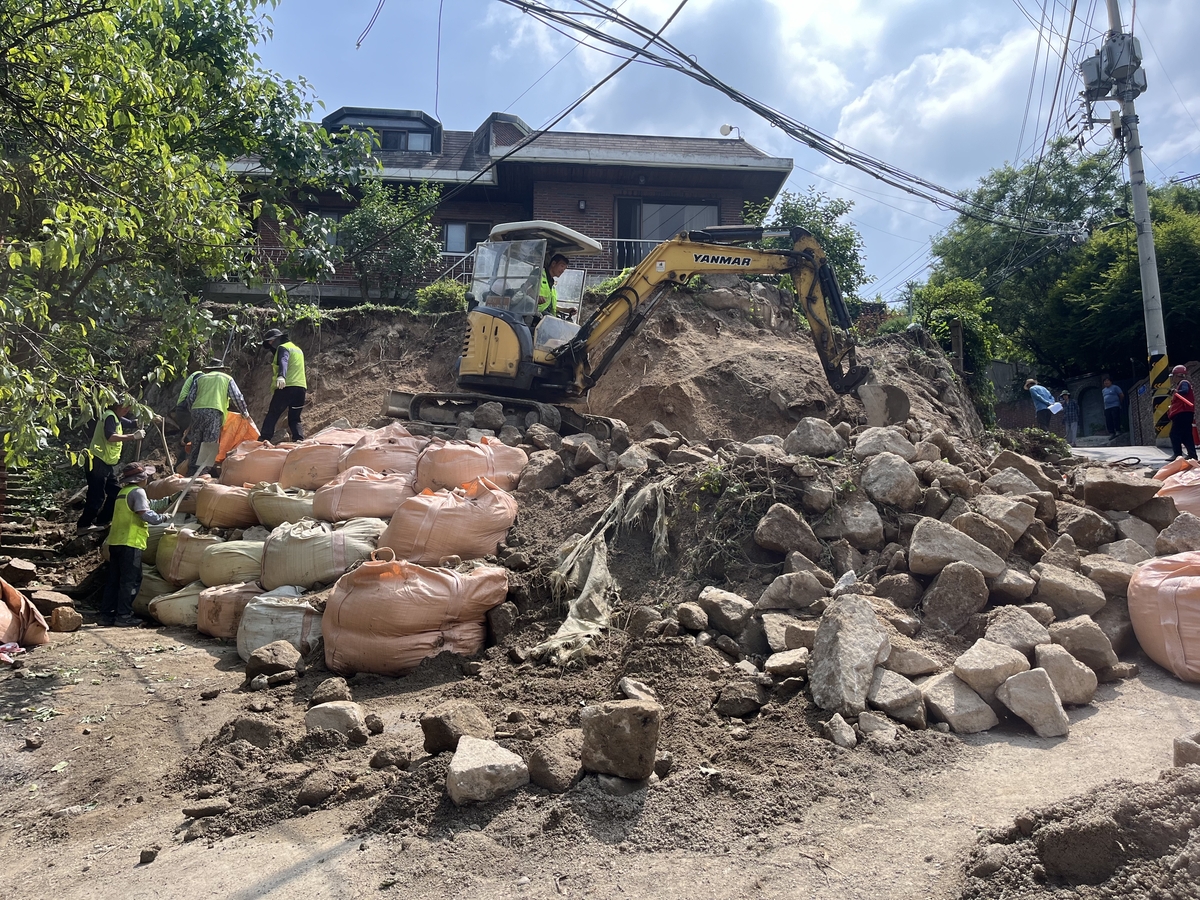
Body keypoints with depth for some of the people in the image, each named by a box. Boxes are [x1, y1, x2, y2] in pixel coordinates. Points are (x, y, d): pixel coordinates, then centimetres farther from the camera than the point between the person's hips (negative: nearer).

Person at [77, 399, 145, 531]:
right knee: (97, 495, -8)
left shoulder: (117, 418, 18)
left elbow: (133, 424, 27)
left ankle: (101, 522, 18)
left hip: (106, 464, 10)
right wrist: (133, 436, -25)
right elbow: (110, 437, -26)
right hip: (98, 462, -10)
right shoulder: (110, 416, -12)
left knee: (115, 491, 12)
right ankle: (84, 524, -1)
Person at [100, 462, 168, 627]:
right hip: (130, 543, -9)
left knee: (113, 579, 12)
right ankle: (123, 615, -3)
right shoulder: (137, 492, -9)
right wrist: (163, 518, -5)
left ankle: (106, 614, 15)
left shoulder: (123, 492, 20)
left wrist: (167, 501, 26)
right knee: (131, 580, -3)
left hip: (115, 542, 9)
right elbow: (146, 514, -20)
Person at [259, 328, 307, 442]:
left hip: (286, 387, -7)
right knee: (294, 419, 10)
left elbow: (283, 362, -23)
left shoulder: (283, 348, -2)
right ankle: (299, 440, -8)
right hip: (301, 387, 8)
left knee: (272, 415, -4)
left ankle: (264, 440, -11)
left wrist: (281, 376, -40)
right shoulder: (298, 349, 26)